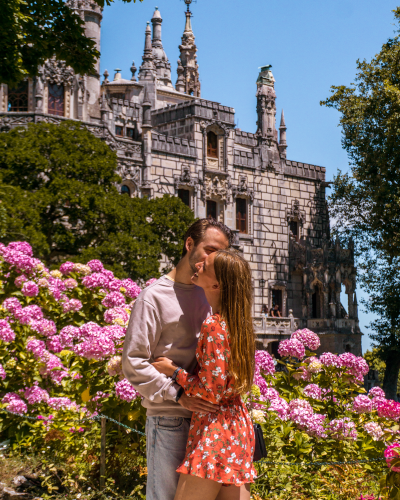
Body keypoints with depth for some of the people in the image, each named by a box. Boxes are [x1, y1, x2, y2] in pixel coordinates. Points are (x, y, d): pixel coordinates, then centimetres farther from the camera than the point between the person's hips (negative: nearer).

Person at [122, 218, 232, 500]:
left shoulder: (208, 295, 13)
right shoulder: (154, 297, -8)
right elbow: (133, 363, -13)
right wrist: (179, 395, -19)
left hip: (205, 414, 6)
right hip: (169, 420, -6)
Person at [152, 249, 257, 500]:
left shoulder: (214, 326, -17)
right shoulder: (237, 324, 9)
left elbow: (210, 392, -18)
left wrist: (174, 371, -4)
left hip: (215, 432, -9)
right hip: (240, 426, 9)